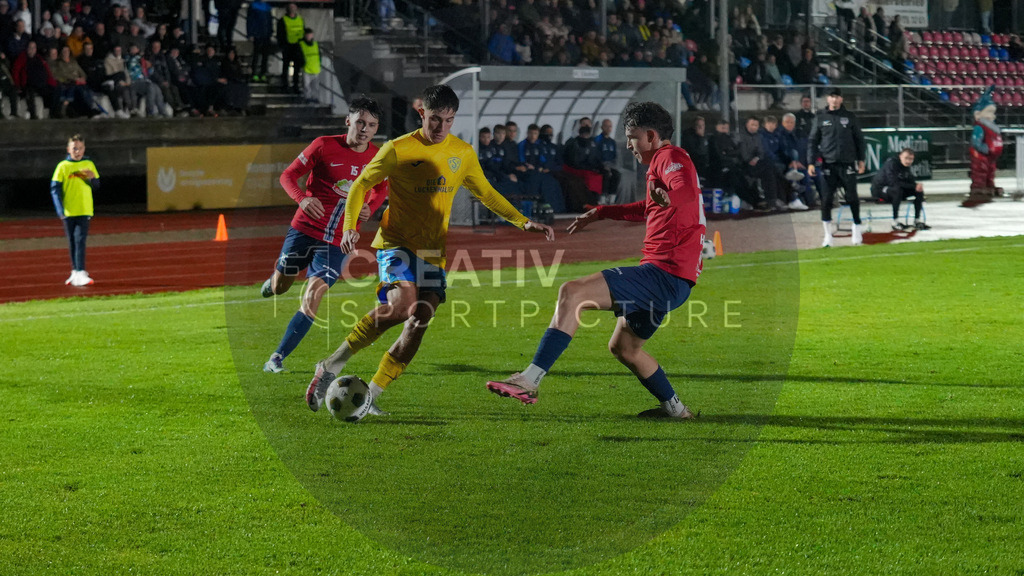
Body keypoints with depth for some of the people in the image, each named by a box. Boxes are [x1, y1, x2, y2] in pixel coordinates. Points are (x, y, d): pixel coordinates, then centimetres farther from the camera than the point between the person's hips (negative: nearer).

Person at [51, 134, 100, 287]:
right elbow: (55, 188, -3)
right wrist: (60, 210, -14)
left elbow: (96, 186, 13)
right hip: (69, 211, 0)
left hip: (84, 210, 0)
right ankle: (75, 272, 19)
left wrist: (92, 178, -10)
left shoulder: (89, 165, 7)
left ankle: (80, 273, -18)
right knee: (72, 242, 8)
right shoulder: (63, 166, 1)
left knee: (80, 240, -12)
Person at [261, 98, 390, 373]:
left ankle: (278, 357, -5)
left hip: (337, 241, 1)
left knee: (313, 297, -14)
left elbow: (381, 189, 20)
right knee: (279, 288, 13)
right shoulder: (324, 146, -9)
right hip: (304, 229, 0)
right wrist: (302, 199, -23)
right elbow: (288, 175, -3)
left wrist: (369, 209, -2)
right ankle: (274, 280, 53)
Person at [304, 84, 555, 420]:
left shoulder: (463, 153, 7)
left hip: (433, 251, 5)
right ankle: (332, 366, -17)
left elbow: (485, 193, 21)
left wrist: (523, 222, 12)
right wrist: (349, 226, -13)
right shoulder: (398, 150, -7)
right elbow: (361, 184, 2)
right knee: (401, 304, -29)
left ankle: (370, 395, -2)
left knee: (420, 320, -12)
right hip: (396, 241, -5)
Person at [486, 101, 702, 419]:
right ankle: (674, 408, 34)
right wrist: (601, 213, 49)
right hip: (673, 279, 11)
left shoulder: (671, 158, -8)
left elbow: (686, 191, -32)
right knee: (622, 347, 26)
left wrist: (668, 199, -54)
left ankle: (530, 379, -30)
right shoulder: (665, 163, 24)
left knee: (572, 293, -21)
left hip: (663, 273, -11)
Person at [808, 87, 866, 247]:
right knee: (826, 199, -5)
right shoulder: (820, 118, 7)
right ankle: (828, 234, 2)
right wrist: (811, 162, -1)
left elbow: (859, 139, 10)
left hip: (848, 163, 0)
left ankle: (857, 228, 16)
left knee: (852, 197, 1)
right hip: (828, 164, 0)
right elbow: (813, 142, 7)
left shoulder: (850, 117, 7)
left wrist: (861, 160, 5)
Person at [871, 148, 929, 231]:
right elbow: (894, 183, -33)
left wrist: (917, 185, -22)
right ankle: (895, 222, -33)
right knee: (897, 190, -39)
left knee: (919, 191, -3)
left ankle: (917, 221, 2)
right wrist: (914, 186, -31)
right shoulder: (891, 163, -24)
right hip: (879, 189, -8)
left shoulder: (906, 165, 2)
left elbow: (911, 181, 4)